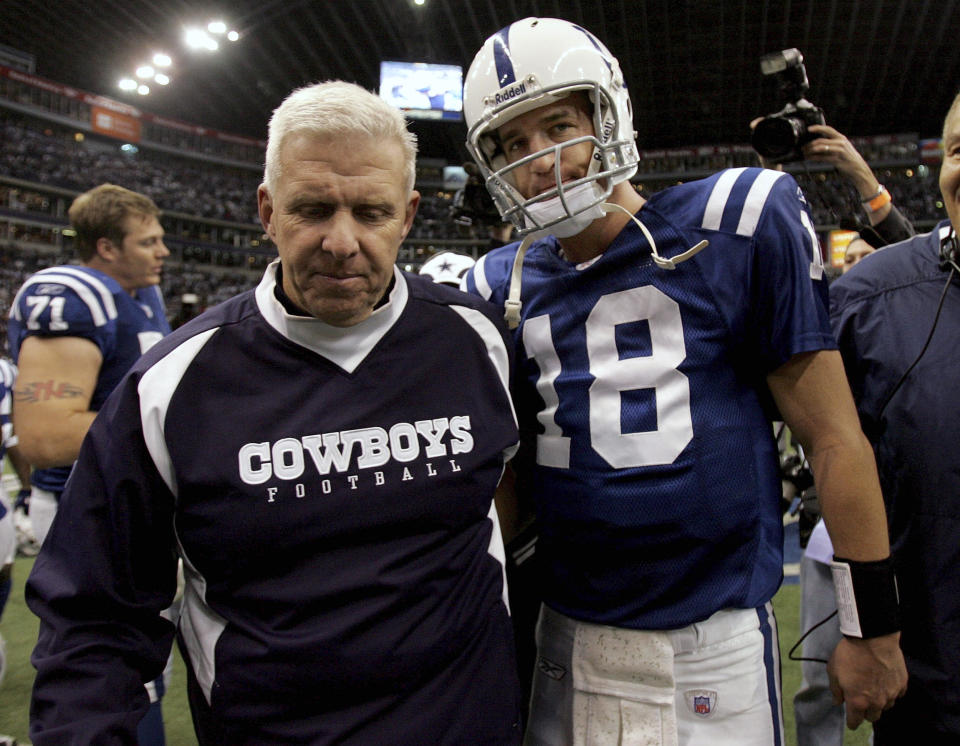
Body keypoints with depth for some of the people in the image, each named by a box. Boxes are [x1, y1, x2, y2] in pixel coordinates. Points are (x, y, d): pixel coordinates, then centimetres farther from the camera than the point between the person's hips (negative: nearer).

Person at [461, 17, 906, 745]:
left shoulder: (736, 227, -9)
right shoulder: (503, 286, 2)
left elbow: (831, 434, -6)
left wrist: (874, 625, -2)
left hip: (715, 642, -3)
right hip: (565, 635, 4)